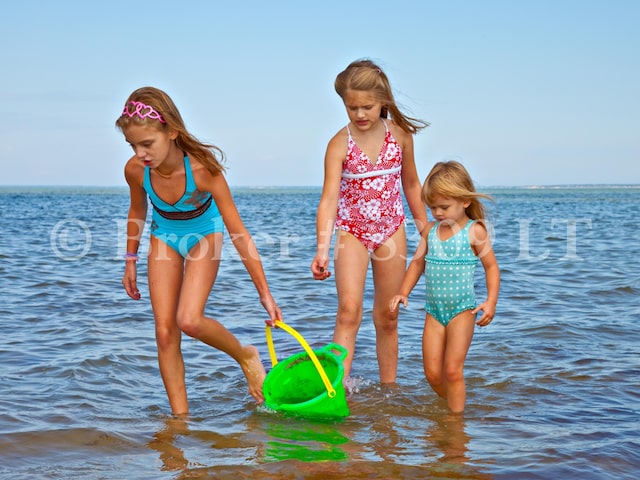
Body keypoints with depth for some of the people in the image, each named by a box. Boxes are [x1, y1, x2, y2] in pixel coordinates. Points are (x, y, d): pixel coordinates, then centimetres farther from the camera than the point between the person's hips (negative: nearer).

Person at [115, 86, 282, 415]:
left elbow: (239, 235, -29)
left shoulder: (202, 170, -35)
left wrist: (264, 294, -26)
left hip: (204, 234, -4)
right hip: (164, 237, 4)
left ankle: (246, 356, 8)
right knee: (165, 333, -4)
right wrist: (130, 261, 8)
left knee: (189, 320, -23)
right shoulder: (135, 170, -25)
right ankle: (180, 417, 7)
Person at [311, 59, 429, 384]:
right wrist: (321, 250, -33)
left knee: (387, 318, 11)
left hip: (391, 232, 3)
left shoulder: (400, 134, -5)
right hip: (351, 233, -3)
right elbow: (329, 198, -22)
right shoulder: (340, 144, -14)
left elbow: (411, 183, 9)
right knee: (349, 308, -19)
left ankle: (389, 387, 23)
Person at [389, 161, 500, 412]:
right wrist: (403, 292, 6)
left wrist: (491, 301, -15)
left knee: (452, 370, -8)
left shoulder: (474, 231, -8)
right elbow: (417, 262, 16)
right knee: (432, 373, 5)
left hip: (462, 310, -5)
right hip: (434, 310, 5)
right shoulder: (430, 230, 6)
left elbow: (491, 266, -4)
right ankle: (450, 405, 28)